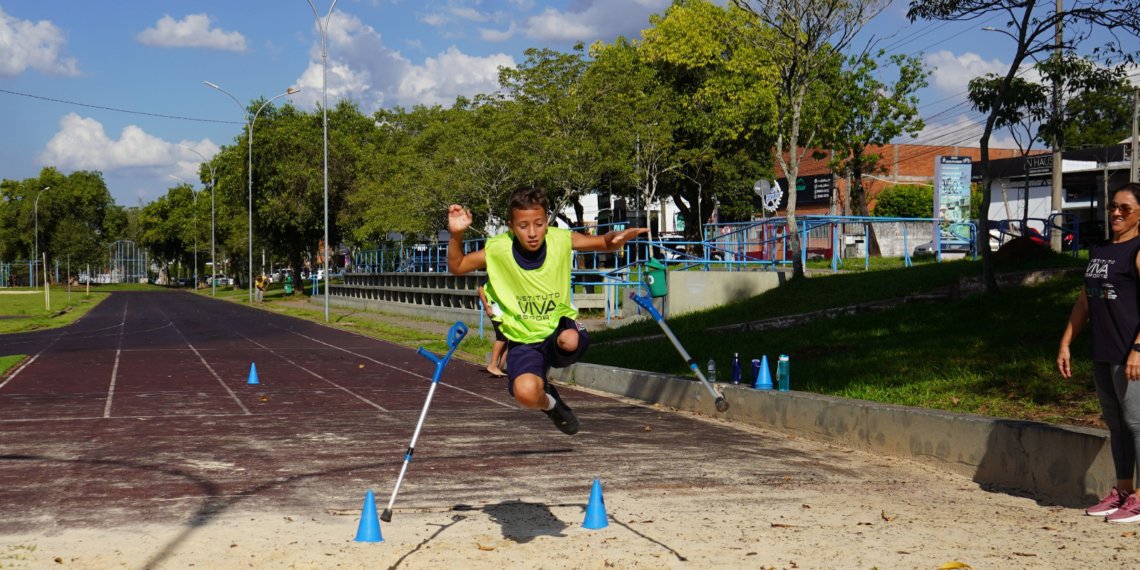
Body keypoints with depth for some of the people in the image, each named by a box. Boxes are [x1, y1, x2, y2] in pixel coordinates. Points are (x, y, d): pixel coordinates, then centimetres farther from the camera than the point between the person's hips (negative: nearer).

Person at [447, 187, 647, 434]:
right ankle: (550, 403, 10)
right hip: (523, 340, -1)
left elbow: (605, 244, 4)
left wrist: (617, 237, -20)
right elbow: (456, 267, -1)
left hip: (560, 325, 1)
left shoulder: (562, 240, -10)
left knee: (570, 340, -37)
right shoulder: (498, 249, -13)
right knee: (525, 392, -29)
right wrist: (456, 236, -20)